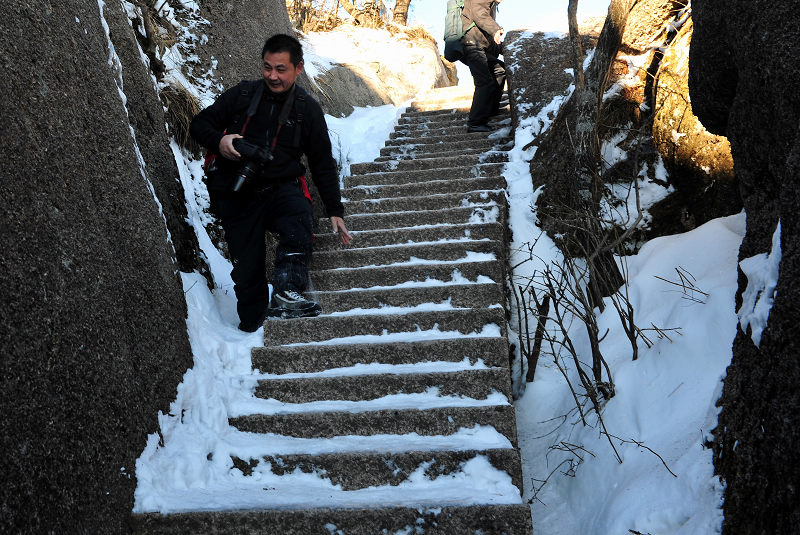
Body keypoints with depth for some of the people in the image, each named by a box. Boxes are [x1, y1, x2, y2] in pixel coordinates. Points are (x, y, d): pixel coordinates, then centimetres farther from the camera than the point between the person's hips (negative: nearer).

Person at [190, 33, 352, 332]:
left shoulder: (307, 109, 5)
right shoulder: (241, 96, 2)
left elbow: (323, 164, 12)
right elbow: (199, 124, 9)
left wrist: (335, 211, 9)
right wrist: (219, 141, -14)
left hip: (280, 188, 0)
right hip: (237, 196, 0)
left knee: (299, 221, -35)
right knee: (247, 268, 0)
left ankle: (286, 292, -42)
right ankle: (253, 328, 17)